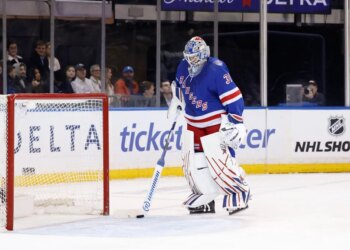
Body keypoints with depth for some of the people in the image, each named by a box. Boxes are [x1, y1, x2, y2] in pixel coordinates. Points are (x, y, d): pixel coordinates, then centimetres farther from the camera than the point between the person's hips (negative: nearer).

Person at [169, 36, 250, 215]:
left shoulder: (216, 71, -24)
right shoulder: (183, 67, -1)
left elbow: (234, 98, -25)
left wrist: (236, 124, -28)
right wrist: (176, 101, 25)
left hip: (216, 124, -8)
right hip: (194, 123, 8)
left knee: (220, 162, -15)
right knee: (192, 161, 5)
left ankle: (239, 195, 0)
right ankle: (204, 199, 18)